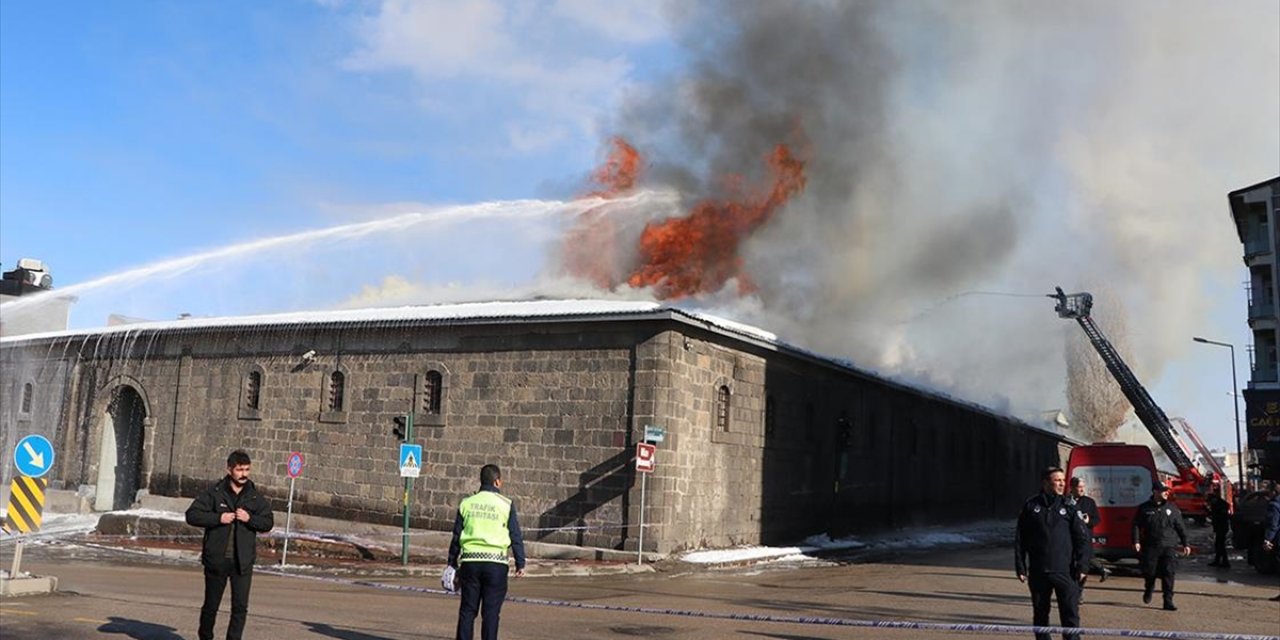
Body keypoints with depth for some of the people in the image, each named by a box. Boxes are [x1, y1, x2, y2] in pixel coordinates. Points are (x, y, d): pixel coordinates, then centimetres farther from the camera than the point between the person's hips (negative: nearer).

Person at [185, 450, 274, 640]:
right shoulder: (214, 493, -3)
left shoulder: (255, 497, 4)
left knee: (240, 607, -6)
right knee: (211, 605, 14)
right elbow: (192, 515, -6)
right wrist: (218, 518, -17)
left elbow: (268, 522, 6)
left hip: (243, 561, 1)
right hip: (216, 559, -1)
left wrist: (250, 519, -12)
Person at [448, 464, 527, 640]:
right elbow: (516, 537, -2)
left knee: (467, 610, 9)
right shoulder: (506, 504, -2)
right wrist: (520, 564, 4)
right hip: (496, 563, -3)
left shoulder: (466, 503, 7)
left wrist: (452, 563, 17)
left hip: (470, 561, 3)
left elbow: (456, 536, 10)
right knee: (490, 612, 3)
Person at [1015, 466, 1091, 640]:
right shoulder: (1031, 506, 3)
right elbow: (1019, 539, 4)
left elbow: (1082, 539, 2)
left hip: (1065, 571, -1)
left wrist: (1082, 566, -6)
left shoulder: (1068, 508, 4)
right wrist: (1020, 567, 1)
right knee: (1040, 614, 11)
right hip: (1038, 572, 1)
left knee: (1070, 613, -6)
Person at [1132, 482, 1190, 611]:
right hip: (1150, 547, -1)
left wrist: (1185, 544, 7)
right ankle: (1148, 590, 34)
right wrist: (1136, 541, -6)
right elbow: (1136, 525, 4)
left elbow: (1180, 527, 11)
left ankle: (1168, 601, -4)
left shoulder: (1172, 508, 7)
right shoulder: (1144, 508, 3)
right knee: (1149, 572, 4)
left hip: (1169, 547, 1)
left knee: (1168, 573, -7)